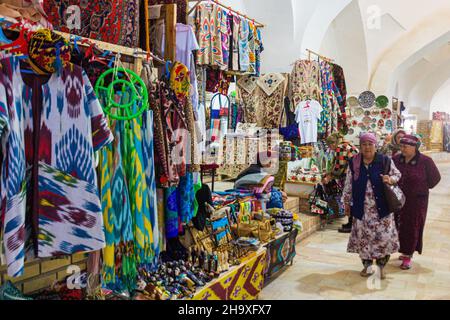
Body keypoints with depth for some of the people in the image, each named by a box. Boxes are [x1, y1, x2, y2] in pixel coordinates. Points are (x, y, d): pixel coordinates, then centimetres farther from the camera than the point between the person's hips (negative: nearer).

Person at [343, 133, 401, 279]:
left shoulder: (385, 160, -3)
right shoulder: (353, 163, 2)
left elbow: (397, 174, 9)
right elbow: (348, 185, 8)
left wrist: (390, 179, -13)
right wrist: (347, 203, 10)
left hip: (381, 208, -1)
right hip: (362, 208, 2)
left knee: (383, 235, -1)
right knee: (363, 236, 7)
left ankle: (381, 264, 18)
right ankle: (367, 264, 24)